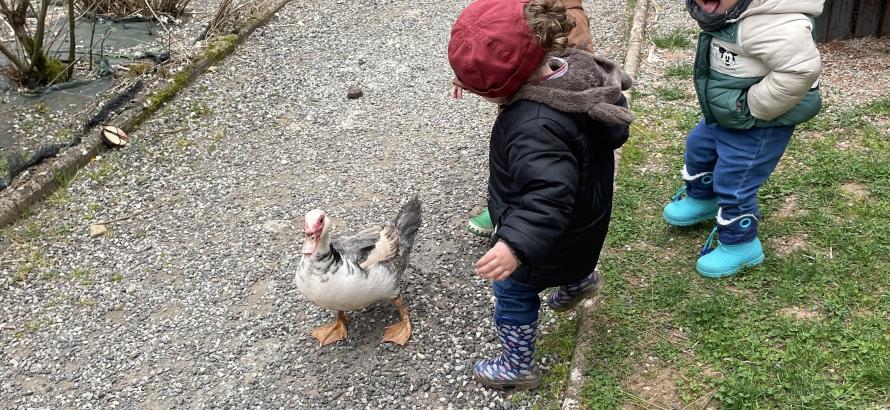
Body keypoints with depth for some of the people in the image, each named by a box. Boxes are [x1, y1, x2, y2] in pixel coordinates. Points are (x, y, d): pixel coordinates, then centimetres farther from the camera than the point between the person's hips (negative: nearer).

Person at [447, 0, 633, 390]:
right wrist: (475, 77, 7)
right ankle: (578, 279, 71)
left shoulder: (535, 128, -44)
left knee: (512, 292, 16)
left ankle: (517, 366, 37)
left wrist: (517, 244, -58)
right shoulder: (572, 65, -16)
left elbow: (549, 195, -48)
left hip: (555, 236, -8)